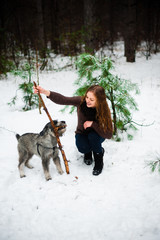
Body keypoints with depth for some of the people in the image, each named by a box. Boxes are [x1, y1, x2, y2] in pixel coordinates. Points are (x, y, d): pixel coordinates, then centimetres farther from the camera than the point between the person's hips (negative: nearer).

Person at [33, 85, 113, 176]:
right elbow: (63, 100, -36)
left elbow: (109, 135, -30)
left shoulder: (104, 111, -28)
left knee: (93, 136, -35)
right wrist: (46, 92, -51)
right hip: (82, 133, 1)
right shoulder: (81, 101, -24)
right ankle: (88, 152, 10)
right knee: (83, 147, -30)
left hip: (97, 134, -1)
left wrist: (93, 124, -37)